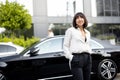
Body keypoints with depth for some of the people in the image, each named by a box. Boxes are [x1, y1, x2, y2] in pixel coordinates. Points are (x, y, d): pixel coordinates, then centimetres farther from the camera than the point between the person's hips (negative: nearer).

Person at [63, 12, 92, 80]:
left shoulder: (88, 32, 20)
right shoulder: (70, 30, 3)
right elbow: (65, 46, -1)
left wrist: (89, 54, 9)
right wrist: (70, 57, -11)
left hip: (88, 58, 6)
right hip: (77, 58, -6)